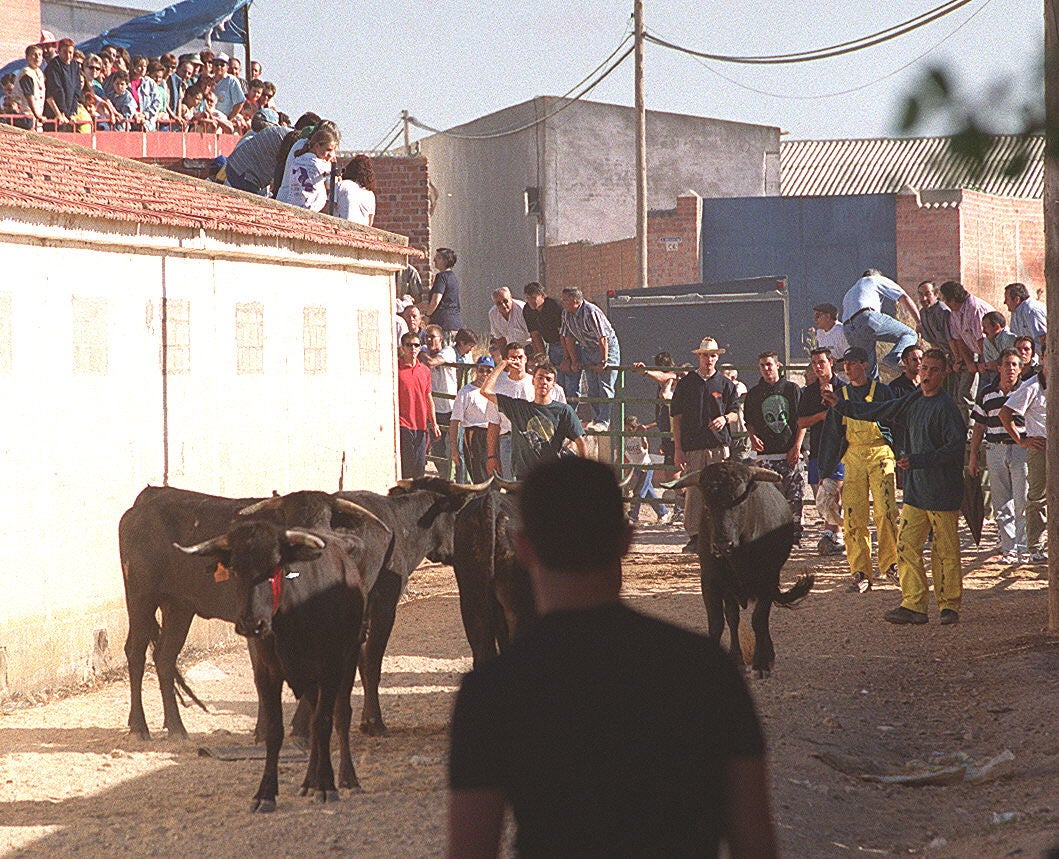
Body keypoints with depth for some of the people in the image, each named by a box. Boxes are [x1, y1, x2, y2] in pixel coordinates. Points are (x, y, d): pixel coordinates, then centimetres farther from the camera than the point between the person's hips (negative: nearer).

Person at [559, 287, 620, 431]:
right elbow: (568, 337, 5)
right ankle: (596, 418, 15)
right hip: (587, 349, 8)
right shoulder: (566, 314, -3)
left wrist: (604, 361, -27)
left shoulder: (591, 312, -27)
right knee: (591, 388, 7)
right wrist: (574, 361, 2)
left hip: (606, 348, -8)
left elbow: (602, 338, -28)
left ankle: (603, 421, -11)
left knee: (605, 386, -10)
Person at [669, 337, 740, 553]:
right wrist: (677, 449, 1)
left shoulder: (725, 384, 11)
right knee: (693, 491, -5)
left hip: (719, 444, 0)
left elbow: (735, 413, 14)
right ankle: (694, 537, -3)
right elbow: (677, 416, 8)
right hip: (692, 445, 0)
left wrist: (725, 418, -11)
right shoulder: (686, 383, 9)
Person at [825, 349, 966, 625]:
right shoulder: (913, 402, 12)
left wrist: (918, 460, -21)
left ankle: (949, 606, 9)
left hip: (942, 492, -8)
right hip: (916, 489, 8)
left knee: (945, 551, 0)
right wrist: (841, 405, 30)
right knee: (906, 546, 3)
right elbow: (880, 411, 26)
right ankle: (913, 605, 7)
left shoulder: (946, 408, -11)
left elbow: (956, 447, -18)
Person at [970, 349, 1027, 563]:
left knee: (1022, 503, -5)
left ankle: (1022, 548, 1)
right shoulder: (986, 394, 10)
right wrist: (973, 457, 13)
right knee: (1001, 505, 4)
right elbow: (978, 428, 15)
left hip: (1022, 449, -3)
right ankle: (1008, 547, 9)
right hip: (995, 449, 3)